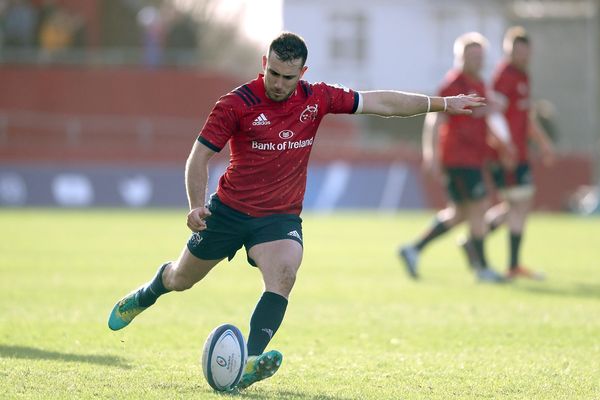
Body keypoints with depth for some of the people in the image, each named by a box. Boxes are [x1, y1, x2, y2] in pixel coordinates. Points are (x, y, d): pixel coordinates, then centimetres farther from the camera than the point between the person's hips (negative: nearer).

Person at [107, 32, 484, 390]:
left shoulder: (316, 99, -6)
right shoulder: (237, 104, -16)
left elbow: (382, 102, 1)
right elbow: (200, 156, -11)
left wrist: (442, 103, 2)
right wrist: (196, 206, -25)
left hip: (280, 217, 1)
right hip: (229, 210, -1)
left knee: (284, 273, -29)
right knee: (181, 279, 16)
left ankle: (250, 362, -38)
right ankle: (141, 298, 51)